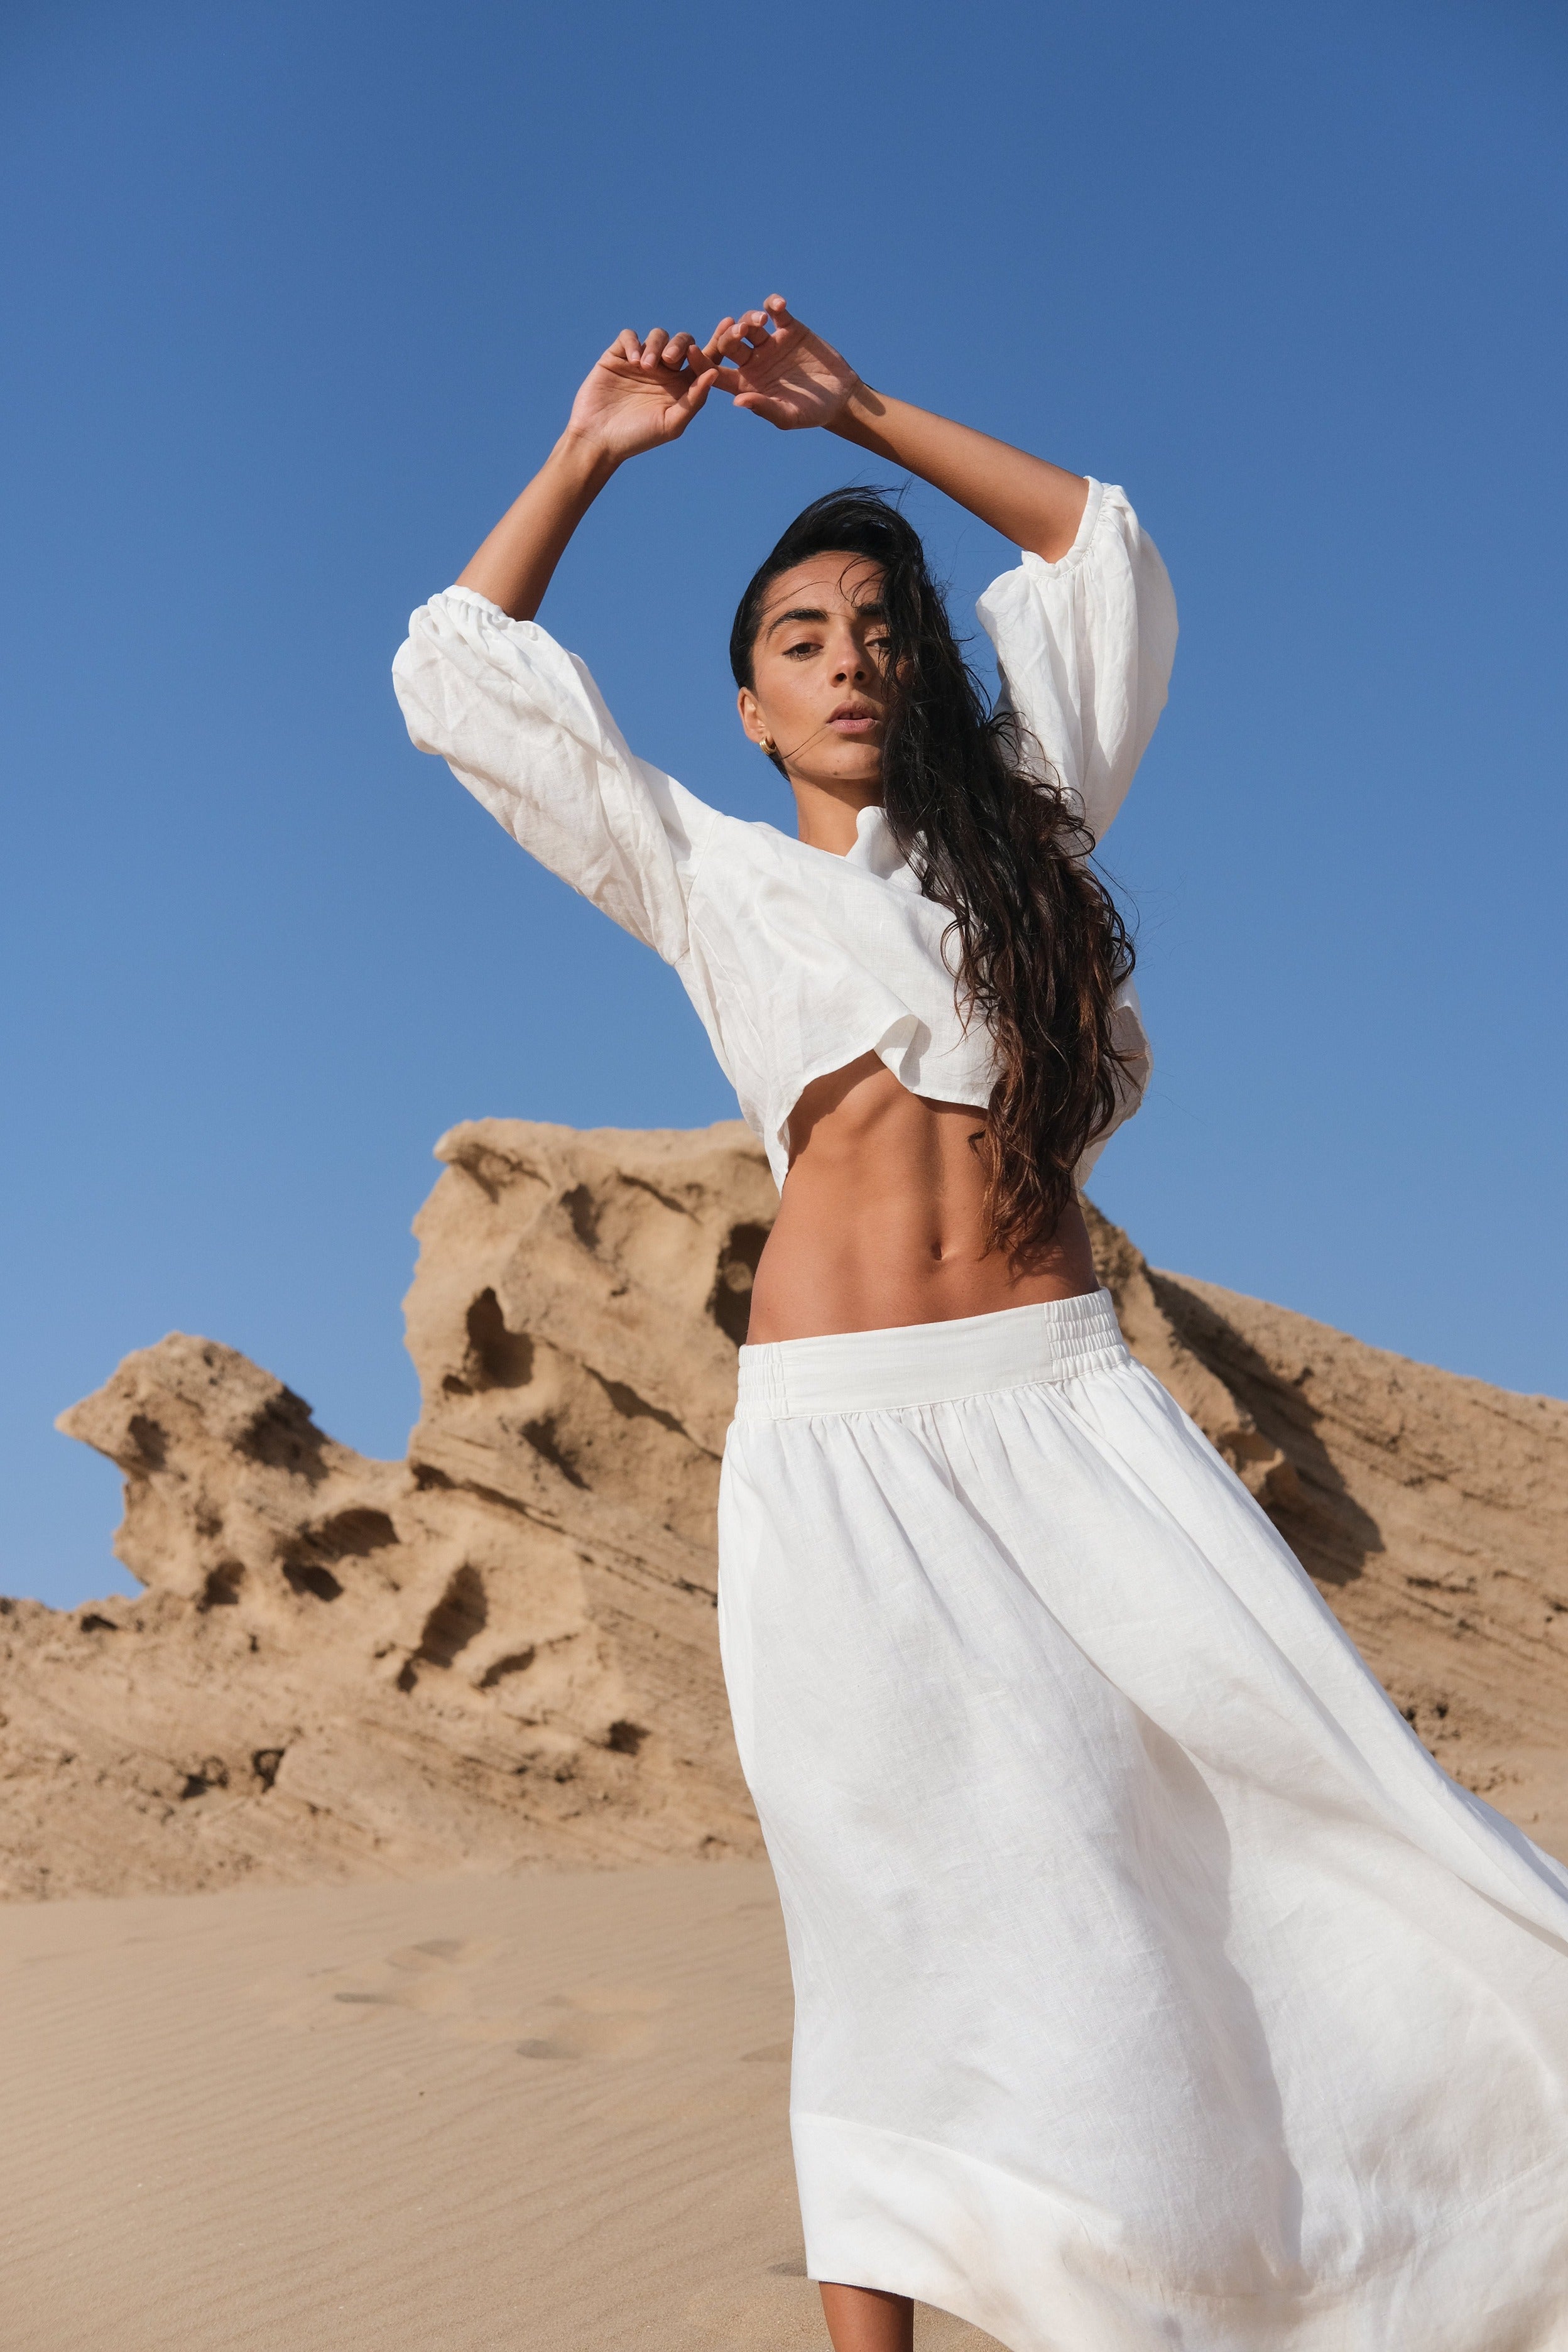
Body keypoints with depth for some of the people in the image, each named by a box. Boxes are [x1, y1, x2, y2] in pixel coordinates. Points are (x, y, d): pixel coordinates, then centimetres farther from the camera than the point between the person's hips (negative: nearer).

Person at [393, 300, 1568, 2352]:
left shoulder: (1022, 822, 18)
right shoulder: (712, 879, 14)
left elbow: (1100, 553, 28)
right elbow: (461, 679, 16)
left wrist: (861, 411, 26)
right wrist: (590, 454, 19)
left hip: (1069, 1405, 2)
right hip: (840, 1436, -2)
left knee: (1306, 1803, -9)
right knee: (903, 1906, -5)